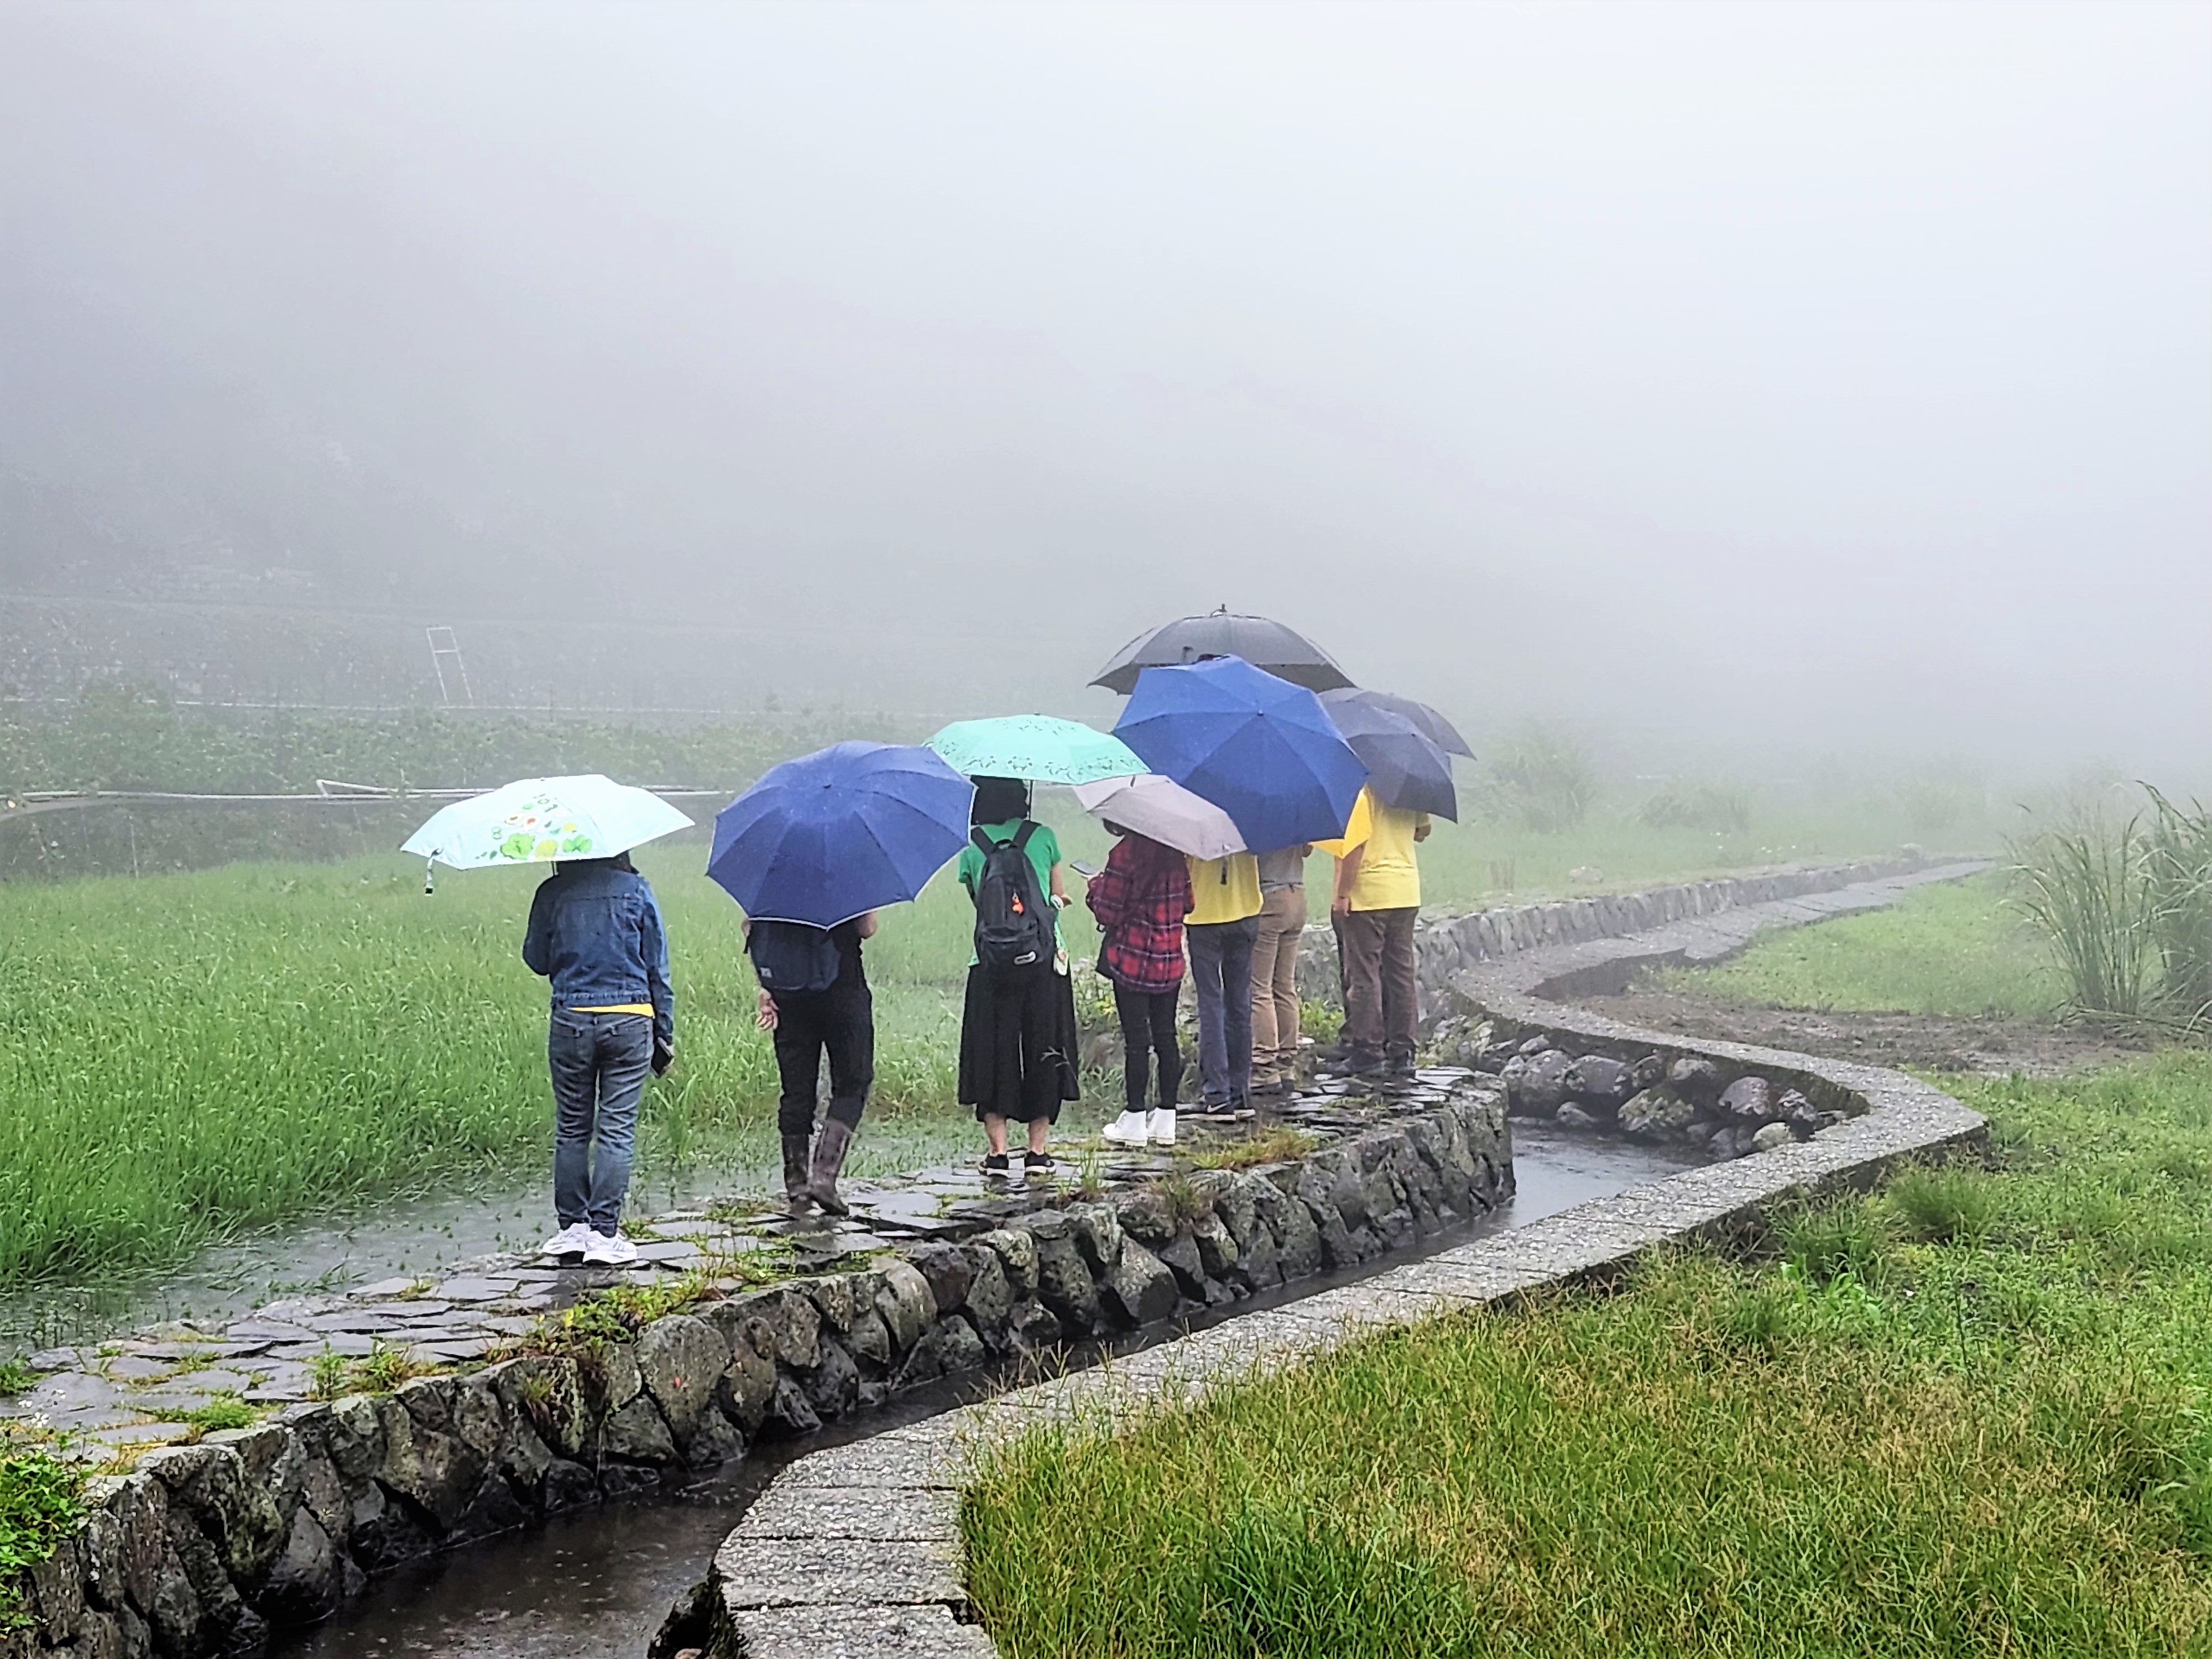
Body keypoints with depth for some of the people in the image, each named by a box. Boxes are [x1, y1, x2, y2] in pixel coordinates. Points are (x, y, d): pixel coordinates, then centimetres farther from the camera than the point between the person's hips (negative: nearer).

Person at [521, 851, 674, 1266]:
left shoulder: (552, 893, -1)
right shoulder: (635, 890, 0)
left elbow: (536, 959, 7)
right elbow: (657, 966, 3)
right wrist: (665, 1035, 9)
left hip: (571, 1021, 1)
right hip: (629, 1021, -1)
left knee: (572, 1128, 12)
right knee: (617, 1129, 2)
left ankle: (572, 1226, 14)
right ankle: (604, 1234, 1)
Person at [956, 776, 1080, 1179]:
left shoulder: (971, 847, 1)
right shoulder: (1043, 837, 0)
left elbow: (977, 900, 8)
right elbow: (1060, 896, 9)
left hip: (990, 965, 0)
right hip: (1045, 962, 0)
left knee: (992, 1055, 7)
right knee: (1044, 1052, 10)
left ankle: (997, 1151, 4)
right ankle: (1038, 1150, 10)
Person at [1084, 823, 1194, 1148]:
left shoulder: (1126, 853, -15)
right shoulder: (1175, 853, 4)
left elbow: (1108, 912, -13)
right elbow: (1187, 904, 12)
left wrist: (1096, 888, 5)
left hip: (1133, 958, -6)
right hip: (1170, 961, 6)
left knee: (1136, 1038, 0)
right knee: (1165, 1036, 10)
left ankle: (1135, 1120, 4)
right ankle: (1166, 1120, 14)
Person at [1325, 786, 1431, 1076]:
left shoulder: (1361, 792, -14)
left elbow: (1356, 845, -18)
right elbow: (1422, 832, 14)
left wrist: (1342, 893, -14)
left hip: (1367, 896, -6)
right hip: (1406, 893, 6)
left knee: (1364, 974, 1)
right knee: (1401, 972, 11)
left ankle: (1367, 1052, 2)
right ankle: (1402, 1052, 13)